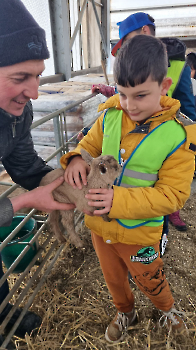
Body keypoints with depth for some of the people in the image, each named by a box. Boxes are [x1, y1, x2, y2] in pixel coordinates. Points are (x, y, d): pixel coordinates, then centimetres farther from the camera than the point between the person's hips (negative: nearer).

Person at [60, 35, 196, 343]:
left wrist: (120, 200, -33)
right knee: (113, 277, 28)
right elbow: (91, 143, 5)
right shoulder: (111, 115, -10)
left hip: (139, 233, -3)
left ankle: (167, 308, 61)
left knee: (149, 281, 25)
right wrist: (77, 159, -20)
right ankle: (125, 312, 60)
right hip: (100, 224, 4)